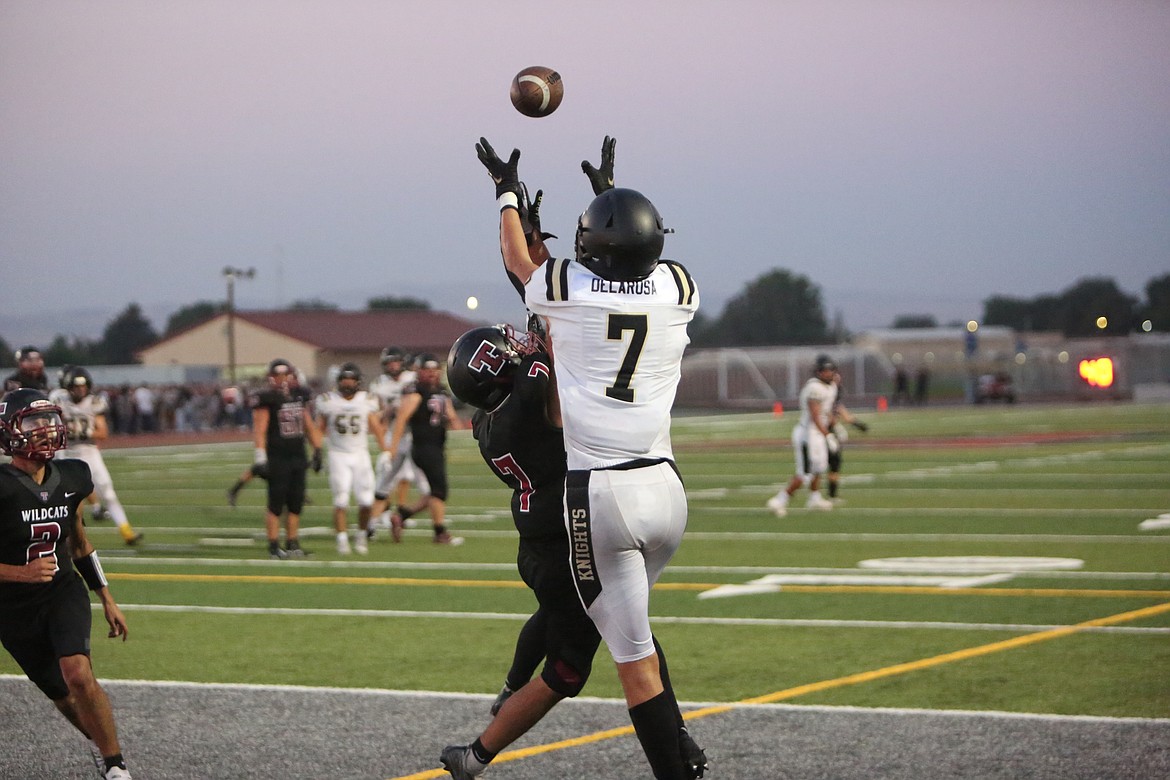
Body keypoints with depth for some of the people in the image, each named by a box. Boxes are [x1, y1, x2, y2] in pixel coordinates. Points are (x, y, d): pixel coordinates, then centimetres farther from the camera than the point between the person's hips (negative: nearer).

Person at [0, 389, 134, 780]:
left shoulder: (71, 478, -1)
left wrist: (107, 600, 18)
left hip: (64, 590, 2)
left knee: (78, 674, -24)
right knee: (65, 697, 7)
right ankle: (102, 744, 38)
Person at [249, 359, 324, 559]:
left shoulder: (300, 396, 12)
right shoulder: (267, 399, -8)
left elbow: (309, 426, 21)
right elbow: (259, 429, -13)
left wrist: (317, 450, 17)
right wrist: (260, 456, -21)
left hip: (298, 457, 6)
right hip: (277, 458, -6)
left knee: (296, 503, 8)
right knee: (276, 503, -3)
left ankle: (292, 543, 16)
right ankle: (274, 546, 3)